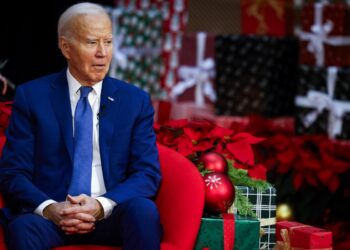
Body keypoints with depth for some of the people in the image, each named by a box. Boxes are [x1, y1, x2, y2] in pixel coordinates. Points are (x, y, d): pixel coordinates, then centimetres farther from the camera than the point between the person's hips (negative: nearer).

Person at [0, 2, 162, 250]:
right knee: (23, 227, -33)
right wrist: (49, 208, -20)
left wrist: (101, 205, -17)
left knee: (144, 210, -31)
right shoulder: (31, 96, 5)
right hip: (50, 213, -1)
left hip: (112, 215, 1)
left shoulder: (136, 101, 9)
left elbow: (148, 174, 2)